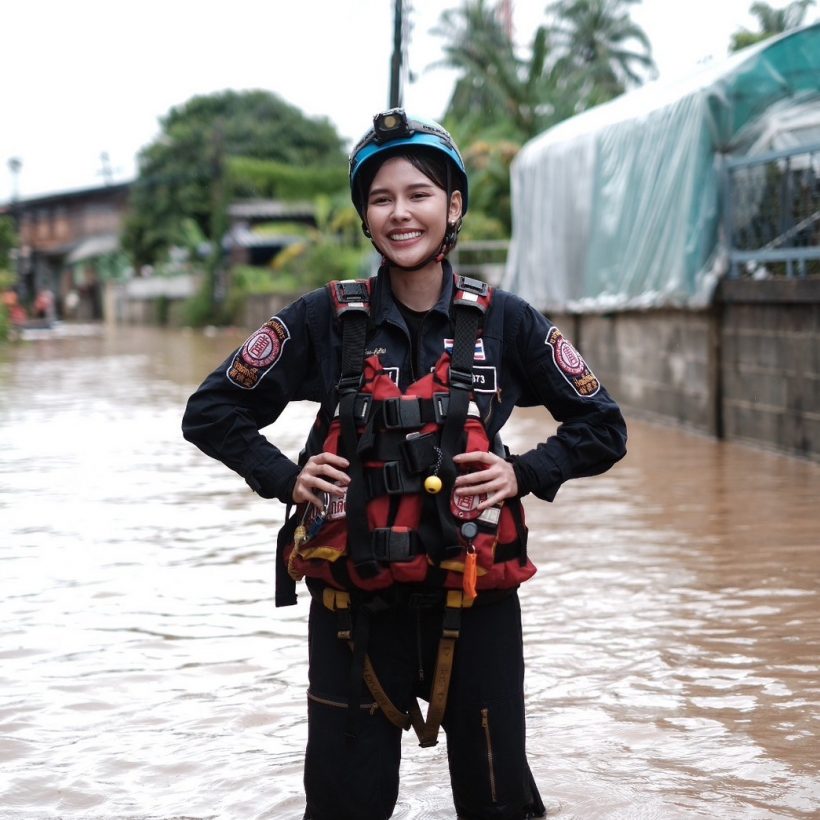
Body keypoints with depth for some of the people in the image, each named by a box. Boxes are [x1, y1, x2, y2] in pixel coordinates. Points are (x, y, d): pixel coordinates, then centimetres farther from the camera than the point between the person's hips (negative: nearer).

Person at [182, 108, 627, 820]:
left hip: (476, 602, 0)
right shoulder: (327, 321, -1)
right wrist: (285, 479, -5)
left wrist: (524, 474, -6)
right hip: (354, 606, 0)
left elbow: (602, 427, 9)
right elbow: (211, 410, 7)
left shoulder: (504, 322, 0)